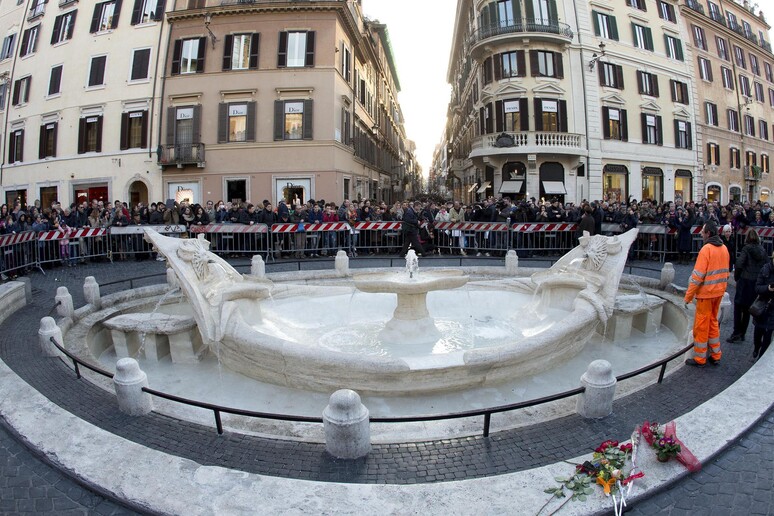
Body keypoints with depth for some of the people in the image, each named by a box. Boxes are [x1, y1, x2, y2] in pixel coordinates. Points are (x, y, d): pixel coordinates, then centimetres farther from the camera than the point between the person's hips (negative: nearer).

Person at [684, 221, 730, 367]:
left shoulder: (706, 249, -18)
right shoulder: (724, 248, 6)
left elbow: (698, 275, -19)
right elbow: (725, 272, 14)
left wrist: (688, 296, -14)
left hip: (706, 292, -8)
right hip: (719, 292, 8)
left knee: (701, 325, 3)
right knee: (713, 322, 19)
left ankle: (700, 359, 12)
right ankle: (715, 356, 26)